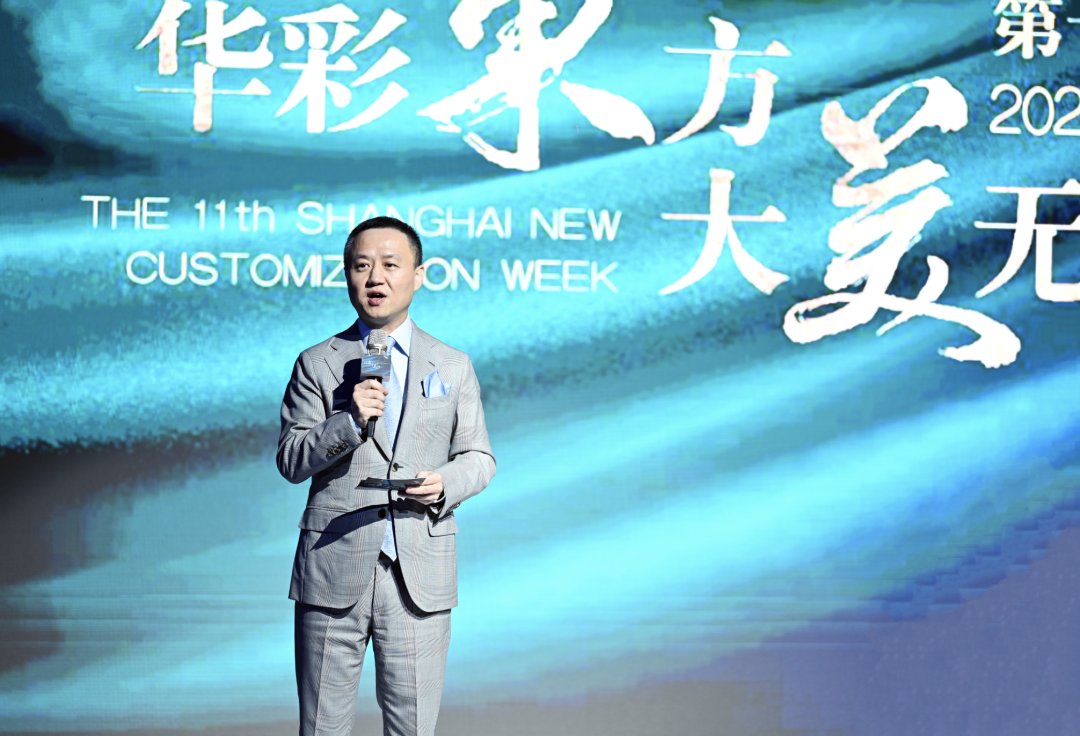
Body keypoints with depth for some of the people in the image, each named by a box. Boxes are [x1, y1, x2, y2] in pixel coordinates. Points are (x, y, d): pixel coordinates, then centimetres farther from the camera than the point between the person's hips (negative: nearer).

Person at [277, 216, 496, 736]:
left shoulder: (453, 367, 12)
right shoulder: (316, 364, 7)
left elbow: (478, 458, 13)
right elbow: (290, 461, 2)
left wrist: (445, 483, -10)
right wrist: (348, 421, -15)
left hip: (420, 577, 1)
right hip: (333, 571, -1)